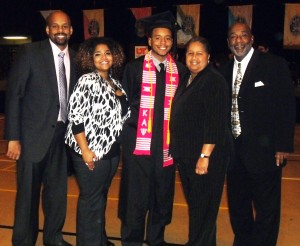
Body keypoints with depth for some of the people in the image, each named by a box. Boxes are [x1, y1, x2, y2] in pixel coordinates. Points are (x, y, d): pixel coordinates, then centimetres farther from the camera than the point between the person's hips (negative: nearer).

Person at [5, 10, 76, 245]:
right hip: (33, 134, -4)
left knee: (58, 191, 14)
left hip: (62, 134, 4)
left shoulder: (75, 58, 6)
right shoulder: (30, 52, -6)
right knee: (28, 192, 7)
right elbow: (14, 95, -8)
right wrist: (13, 137, -12)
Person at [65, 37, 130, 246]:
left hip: (112, 150, 7)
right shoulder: (87, 81, -12)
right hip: (92, 151, -7)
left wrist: (119, 144, 12)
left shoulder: (114, 82, 10)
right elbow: (76, 117, -17)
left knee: (102, 196, 19)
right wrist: (85, 151, -20)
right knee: (91, 199, 5)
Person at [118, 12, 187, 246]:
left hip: (166, 144, 3)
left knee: (162, 198, 12)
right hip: (139, 142, -2)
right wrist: (130, 130, -2)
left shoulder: (180, 70, 6)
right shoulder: (134, 67, 0)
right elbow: (126, 103, 2)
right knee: (136, 198, 4)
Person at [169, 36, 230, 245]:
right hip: (186, 155, 8)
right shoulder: (187, 80, 13)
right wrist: (179, 151, 16)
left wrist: (205, 155, -23)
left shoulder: (214, 81, -13)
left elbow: (216, 122, -19)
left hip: (205, 157, -8)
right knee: (194, 205, 18)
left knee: (203, 209, 3)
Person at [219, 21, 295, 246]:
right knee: (237, 207, 16)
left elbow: (287, 106, -7)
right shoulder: (226, 71, 11)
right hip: (234, 151, 5)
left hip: (263, 150, -5)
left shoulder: (274, 65, -4)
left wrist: (283, 146, -12)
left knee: (267, 209, 5)